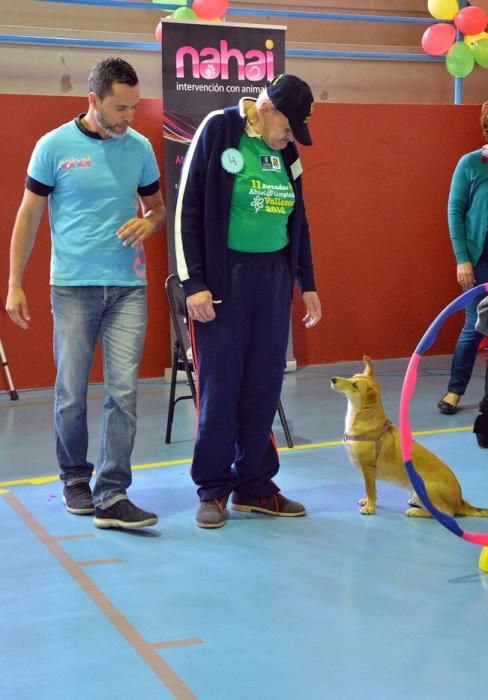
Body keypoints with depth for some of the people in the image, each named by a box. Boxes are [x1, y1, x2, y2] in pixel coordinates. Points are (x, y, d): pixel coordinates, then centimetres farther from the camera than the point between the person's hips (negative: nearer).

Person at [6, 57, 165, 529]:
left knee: (124, 391, -6)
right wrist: (14, 285, 1)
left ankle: (111, 497, -2)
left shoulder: (140, 147, 5)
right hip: (73, 286, -2)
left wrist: (148, 223, -6)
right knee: (71, 393, 5)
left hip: (129, 287, 2)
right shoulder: (54, 146, -2)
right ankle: (75, 479, 26)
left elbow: (157, 206, 19)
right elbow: (28, 216, 3)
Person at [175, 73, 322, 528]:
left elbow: (297, 219, 19)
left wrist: (307, 284, 18)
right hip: (224, 278, -5)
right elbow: (188, 209, -9)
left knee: (264, 386, 6)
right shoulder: (217, 131, -7)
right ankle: (212, 490, 12)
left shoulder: (285, 150, 10)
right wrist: (193, 283, -13)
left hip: (273, 278, 5)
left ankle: (254, 486, 18)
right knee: (219, 385, -1)